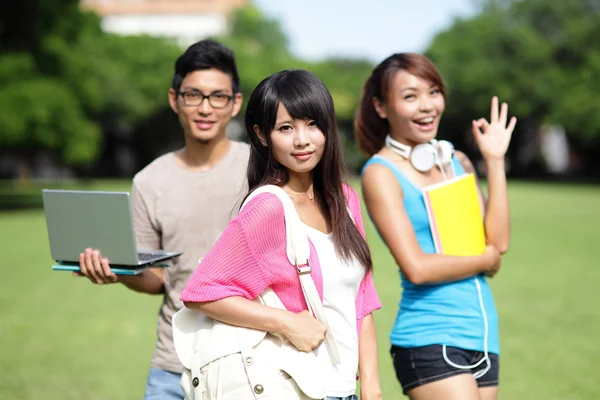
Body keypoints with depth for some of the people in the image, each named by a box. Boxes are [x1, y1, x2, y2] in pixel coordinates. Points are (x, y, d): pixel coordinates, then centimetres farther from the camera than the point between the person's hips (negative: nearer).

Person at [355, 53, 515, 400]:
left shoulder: (458, 162, 12)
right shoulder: (381, 173, -6)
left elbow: (499, 241, 3)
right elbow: (416, 268, -14)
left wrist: (495, 161, 1)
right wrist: (485, 259, -2)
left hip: (483, 335, 6)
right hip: (429, 338, -6)